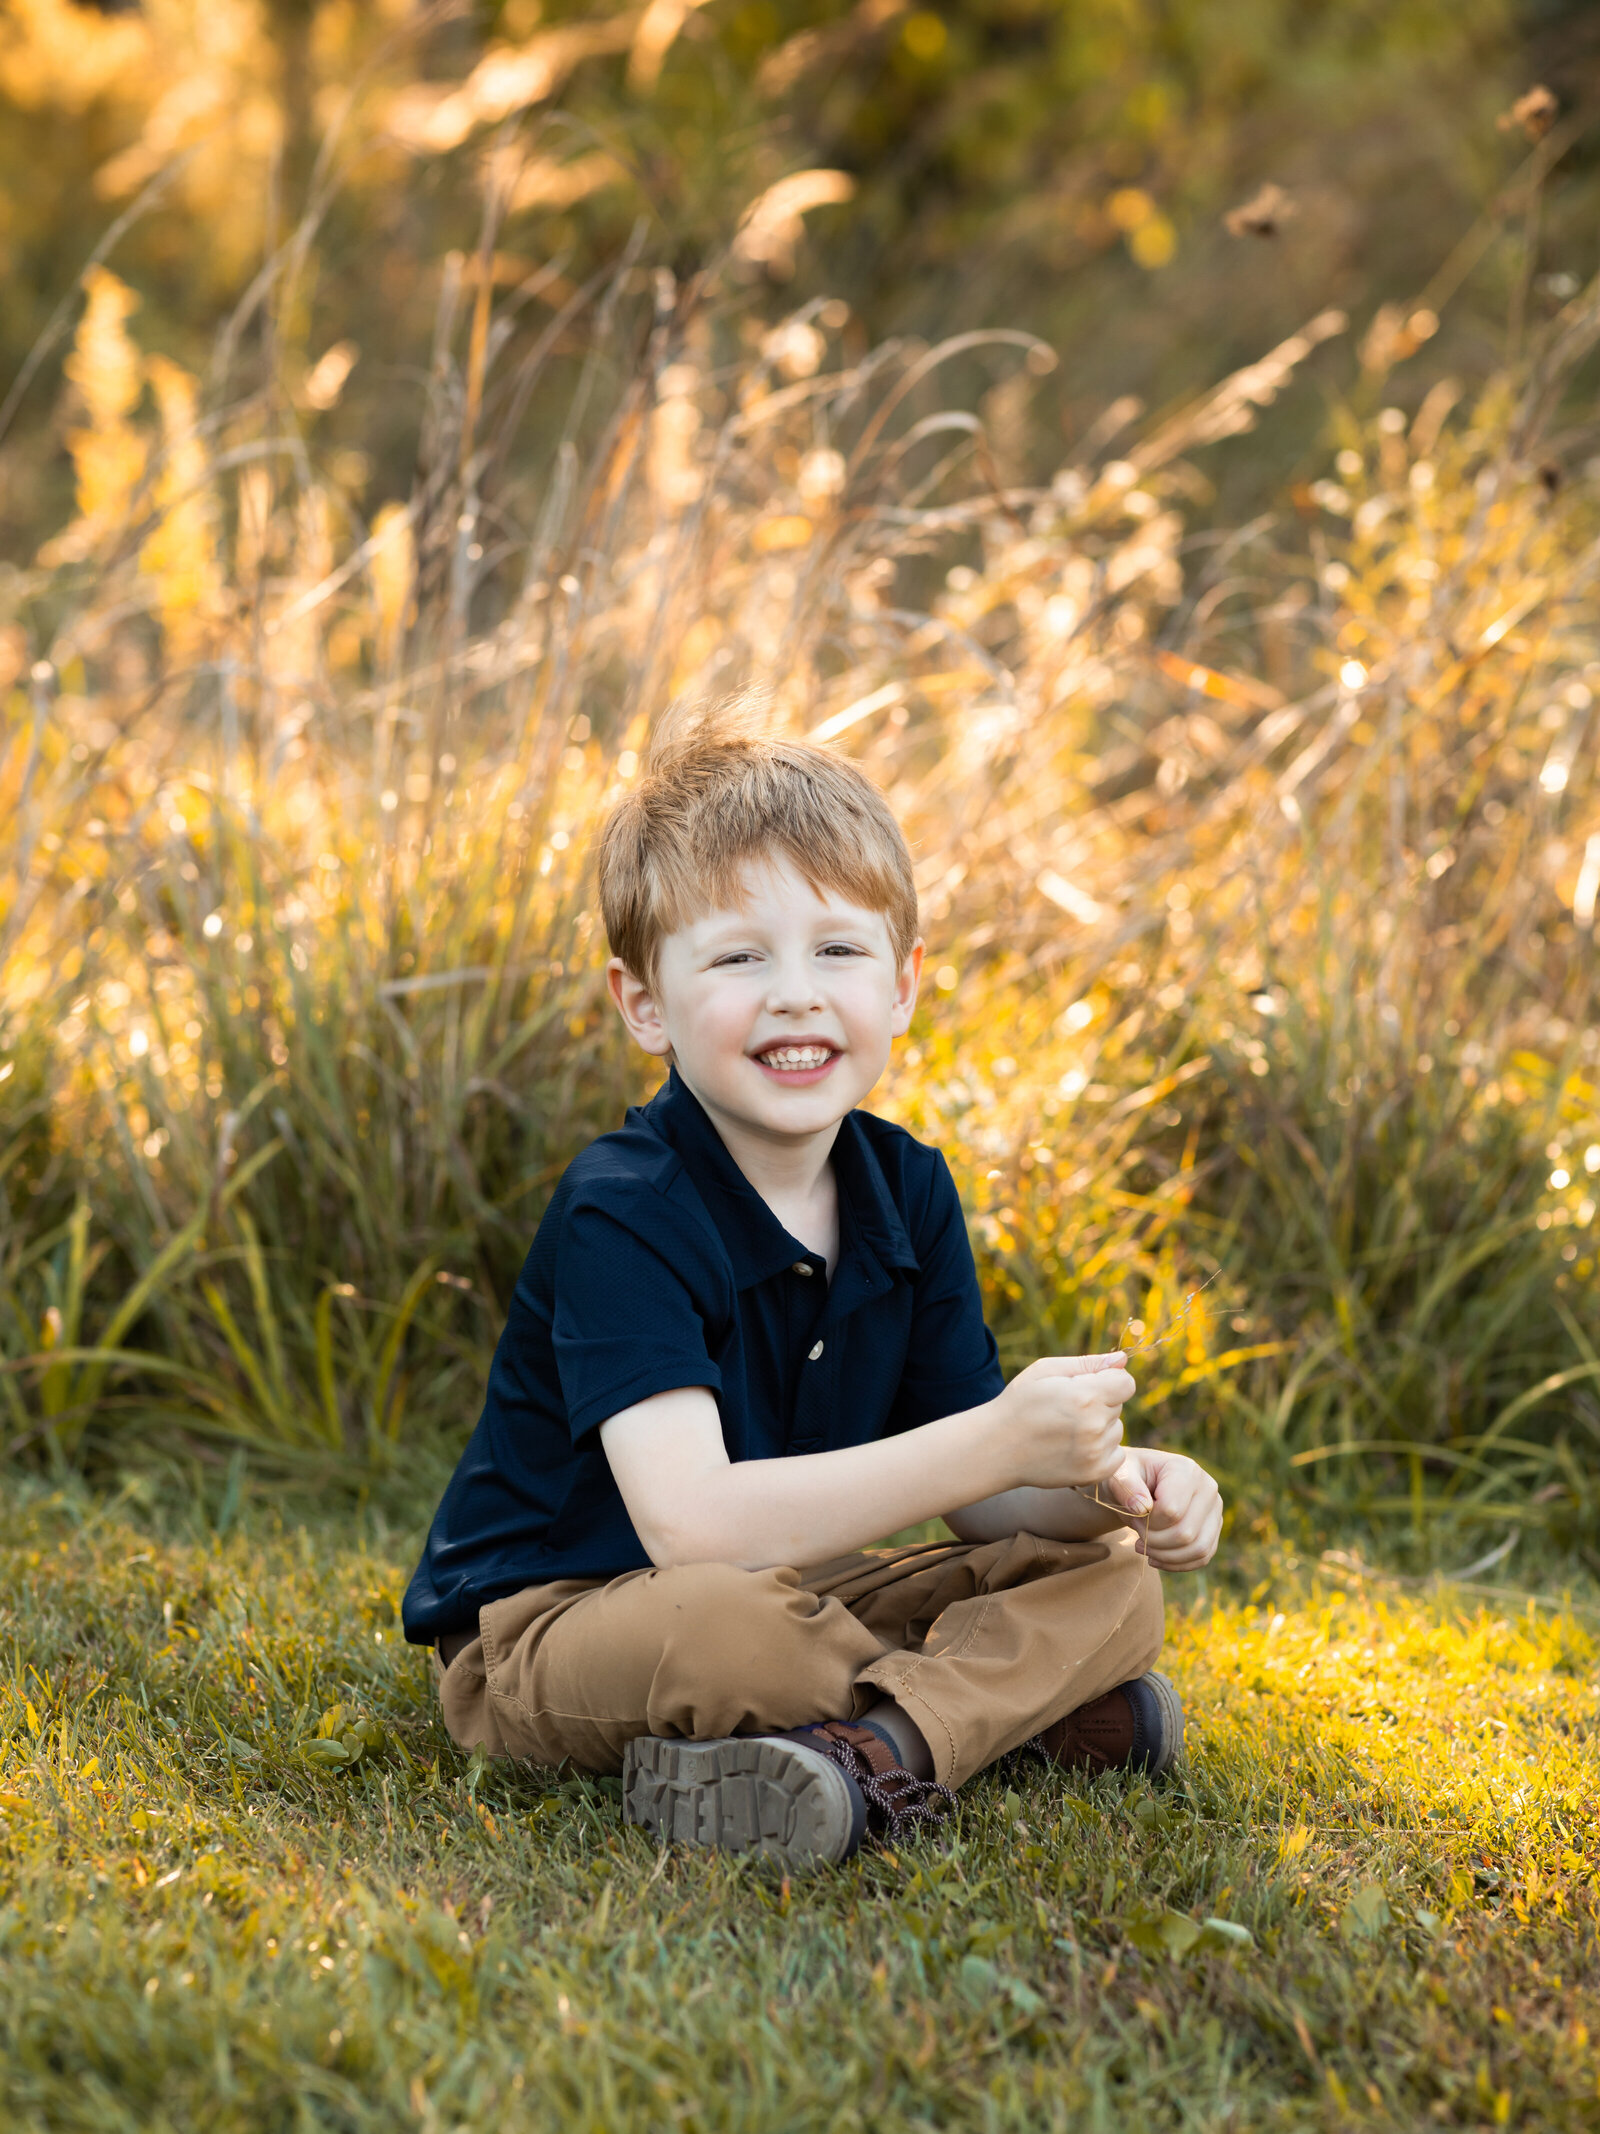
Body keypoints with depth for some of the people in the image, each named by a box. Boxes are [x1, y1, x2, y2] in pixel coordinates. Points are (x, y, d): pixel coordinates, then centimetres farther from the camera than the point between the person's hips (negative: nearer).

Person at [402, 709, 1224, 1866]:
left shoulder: (908, 1192, 0)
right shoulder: (621, 1211, -23)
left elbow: (975, 1499, 4)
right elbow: (694, 1528, -35)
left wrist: (1107, 1488, -20)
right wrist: (997, 1443, -38)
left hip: (799, 1594, 8)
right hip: (548, 1629, -7)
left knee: (1111, 1581, -6)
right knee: (727, 1625, -40)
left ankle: (874, 1753, -29)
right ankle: (1020, 1704, -14)